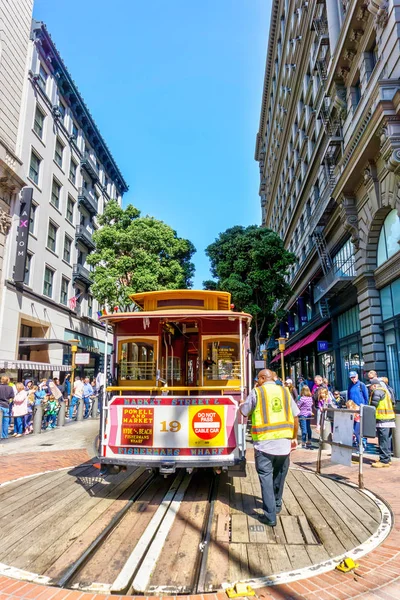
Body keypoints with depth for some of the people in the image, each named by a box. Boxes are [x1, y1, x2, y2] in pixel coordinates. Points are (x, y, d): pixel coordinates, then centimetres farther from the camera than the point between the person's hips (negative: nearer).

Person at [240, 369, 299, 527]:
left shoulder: (256, 392, -4)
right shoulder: (285, 392, 7)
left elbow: (244, 411, 6)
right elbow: (295, 417, 9)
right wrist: (294, 437, 18)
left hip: (264, 442, -4)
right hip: (284, 442, 4)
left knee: (266, 476, 3)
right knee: (279, 474, 20)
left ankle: (270, 516, 2)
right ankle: (277, 505, 37)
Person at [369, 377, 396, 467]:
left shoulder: (377, 392, -11)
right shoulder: (384, 391, 21)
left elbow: (373, 405, -15)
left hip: (383, 419, -10)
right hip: (388, 419, 10)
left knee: (383, 441, -7)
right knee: (386, 440, 16)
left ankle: (384, 461, -4)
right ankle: (387, 459, 23)